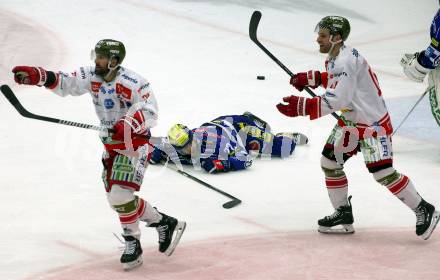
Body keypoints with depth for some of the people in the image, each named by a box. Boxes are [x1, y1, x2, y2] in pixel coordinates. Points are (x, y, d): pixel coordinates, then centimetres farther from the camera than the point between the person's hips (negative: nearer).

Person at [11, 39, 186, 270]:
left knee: (120, 195, -18)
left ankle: (132, 244, 1)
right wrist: (37, 76, -18)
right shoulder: (92, 76, 0)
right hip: (111, 144, 9)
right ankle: (162, 222, 23)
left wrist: (128, 125, -44)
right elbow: (65, 84, -3)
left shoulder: (130, 82, -22)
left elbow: (150, 112, -27)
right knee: (115, 198, 9)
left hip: (135, 143, -9)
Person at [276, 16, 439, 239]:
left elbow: (335, 101, -35)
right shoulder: (334, 57, 4)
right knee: (329, 162, 8)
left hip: (373, 123, -10)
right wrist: (311, 78, 15)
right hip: (349, 121, 10)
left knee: (383, 173, -12)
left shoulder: (345, 61, -27)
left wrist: (301, 106, -37)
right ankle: (343, 215, 21)